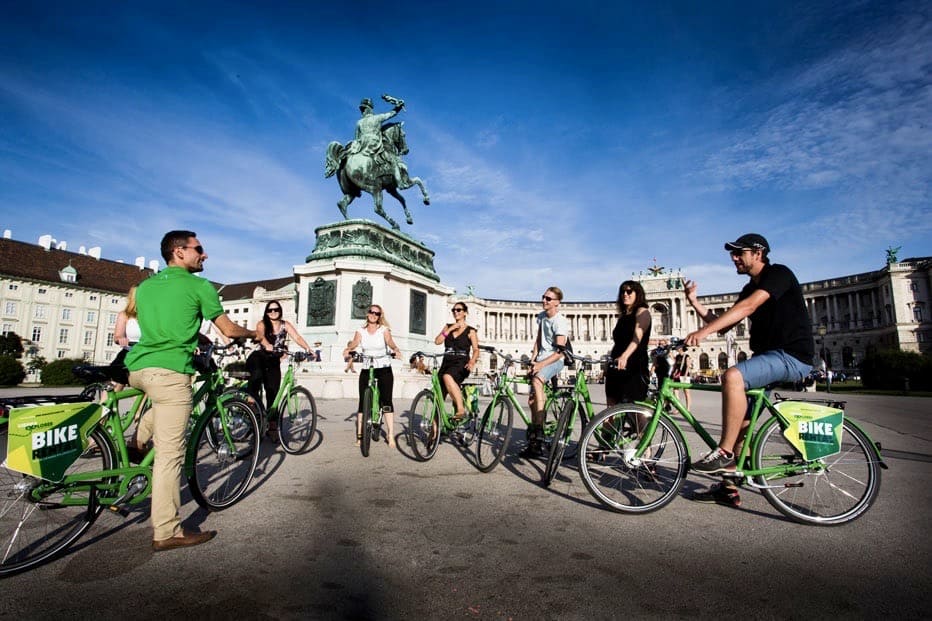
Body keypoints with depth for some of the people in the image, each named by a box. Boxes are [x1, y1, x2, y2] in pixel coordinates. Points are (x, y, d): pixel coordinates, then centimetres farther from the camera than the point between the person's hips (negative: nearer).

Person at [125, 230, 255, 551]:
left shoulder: (145, 285, 19)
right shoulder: (199, 285, -1)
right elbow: (229, 329, 2)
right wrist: (254, 333, 22)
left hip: (137, 367, 8)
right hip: (170, 371, -7)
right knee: (170, 455, -3)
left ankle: (136, 444, 26)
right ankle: (167, 532, 3)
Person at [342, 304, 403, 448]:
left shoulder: (384, 329, 1)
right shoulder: (361, 331, 7)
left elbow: (389, 341, -17)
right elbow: (354, 343, -12)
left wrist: (395, 349, -39)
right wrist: (348, 349, -34)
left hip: (384, 369, -2)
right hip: (366, 369, 2)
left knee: (386, 401, -6)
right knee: (362, 402, -2)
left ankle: (391, 435, -2)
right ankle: (359, 435, 6)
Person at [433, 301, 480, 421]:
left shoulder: (470, 331, 6)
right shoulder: (448, 327, 17)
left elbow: (476, 350, -3)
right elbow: (437, 341, 4)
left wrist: (472, 362, -23)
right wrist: (450, 329, -4)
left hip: (461, 364, -4)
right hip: (446, 363, 5)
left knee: (447, 377, -39)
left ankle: (461, 409, -36)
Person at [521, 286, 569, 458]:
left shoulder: (560, 322, -15)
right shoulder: (541, 316, 9)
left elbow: (559, 352, -21)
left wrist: (541, 364, -31)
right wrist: (532, 358, 2)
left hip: (554, 360, -8)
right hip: (541, 359, 8)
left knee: (537, 380, -37)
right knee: (532, 400, 7)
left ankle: (538, 433, -38)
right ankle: (534, 438, 23)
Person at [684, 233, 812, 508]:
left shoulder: (779, 273, -9)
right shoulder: (750, 289, 17)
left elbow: (747, 307, -26)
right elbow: (722, 325, 13)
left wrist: (703, 331, -35)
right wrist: (694, 301, 2)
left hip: (791, 356, -9)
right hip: (767, 356, 9)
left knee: (733, 376, -34)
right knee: (739, 423, 6)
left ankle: (725, 452, -25)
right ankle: (729, 489, 15)